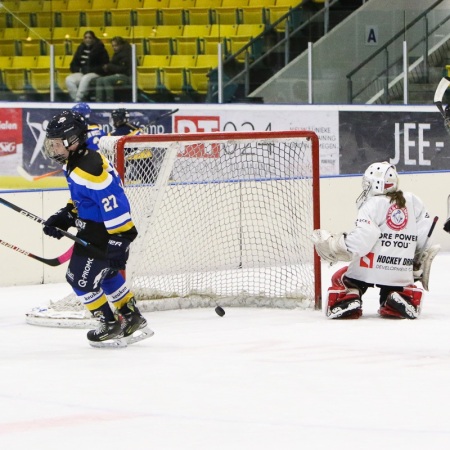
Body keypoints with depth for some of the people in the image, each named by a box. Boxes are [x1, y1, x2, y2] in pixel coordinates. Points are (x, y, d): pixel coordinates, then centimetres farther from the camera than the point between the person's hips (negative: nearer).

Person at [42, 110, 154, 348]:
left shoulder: (88, 169, -28)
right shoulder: (74, 162, 6)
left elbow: (113, 203, -29)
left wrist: (119, 241, -27)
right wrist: (63, 218, 9)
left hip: (102, 231, -11)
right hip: (92, 227, 11)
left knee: (81, 279, -3)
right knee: (106, 274, 25)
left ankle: (111, 326, 10)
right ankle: (132, 320, 36)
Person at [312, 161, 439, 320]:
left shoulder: (372, 205, -8)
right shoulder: (413, 202, 7)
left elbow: (359, 242, -18)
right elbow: (426, 237, 9)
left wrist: (331, 245, -7)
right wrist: (419, 265, 22)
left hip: (370, 269, -4)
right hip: (401, 271, 4)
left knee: (340, 278, 24)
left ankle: (348, 301, -4)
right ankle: (404, 299, 5)